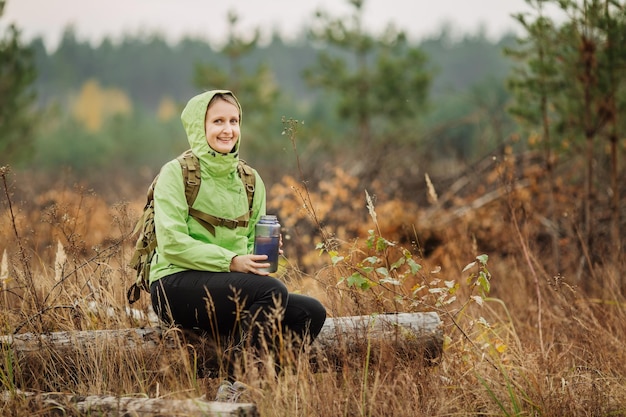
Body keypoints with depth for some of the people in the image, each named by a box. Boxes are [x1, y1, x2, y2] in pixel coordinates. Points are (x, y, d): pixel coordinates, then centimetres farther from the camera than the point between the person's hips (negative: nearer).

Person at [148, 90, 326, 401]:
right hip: (175, 286, -6)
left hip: (230, 288, 6)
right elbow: (172, 243, -14)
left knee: (311, 312, -15)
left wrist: (265, 254, -7)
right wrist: (231, 261, -22)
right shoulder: (177, 173, -5)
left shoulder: (250, 180, 14)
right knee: (273, 291, -30)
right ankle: (233, 386, -21)